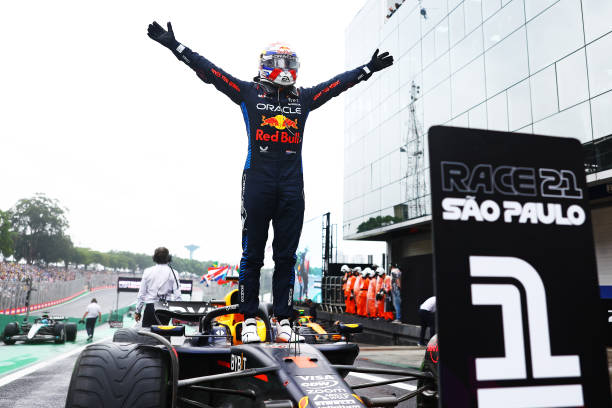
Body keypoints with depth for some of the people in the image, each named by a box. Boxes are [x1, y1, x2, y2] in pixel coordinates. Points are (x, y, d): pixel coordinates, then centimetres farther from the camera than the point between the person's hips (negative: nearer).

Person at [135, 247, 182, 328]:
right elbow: (177, 295, -4)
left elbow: (141, 293, 3)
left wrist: (138, 311, 11)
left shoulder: (147, 271, 0)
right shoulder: (173, 273, -2)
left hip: (150, 307, 0)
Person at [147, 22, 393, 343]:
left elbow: (339, 83, 26)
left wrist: (368, 68, 31)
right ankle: (249, 319, 11)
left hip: (292, 185, 3)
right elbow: (209, 71, 7)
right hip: (257, 180, -3)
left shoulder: (304, 98, 17)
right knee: (252, 254, 2)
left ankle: (283, 319, 14)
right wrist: (174, 45, 5)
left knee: (286, 255, 6)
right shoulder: (249, 93, 9)